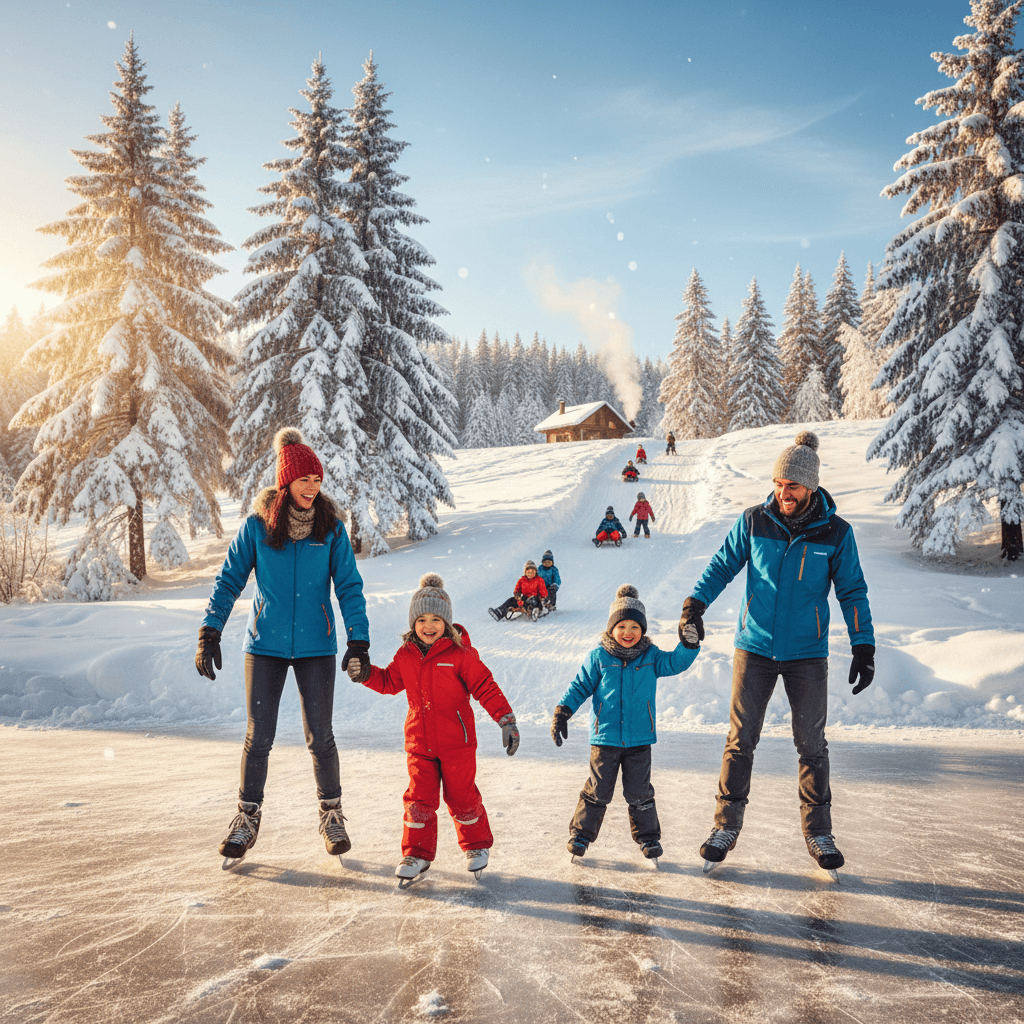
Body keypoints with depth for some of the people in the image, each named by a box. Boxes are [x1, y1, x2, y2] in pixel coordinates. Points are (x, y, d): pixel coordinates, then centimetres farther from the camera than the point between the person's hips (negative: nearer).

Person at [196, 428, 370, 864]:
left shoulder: (331, 528, -4)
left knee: (320, 737, 4)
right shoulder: (257, 525, -5)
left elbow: (349, 587, -2)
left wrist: (359, 641, -9)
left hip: (316, 646, 0)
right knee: (258, 737, 4)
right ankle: (248, 818, 22)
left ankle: (332, 815, 22)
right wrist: (209, 633, -6)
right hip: (265, 645, 0)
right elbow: (229, 579, 1)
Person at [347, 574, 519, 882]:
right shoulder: (406, 654, 2)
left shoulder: (460, 653, -12)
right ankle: (417, 853, 20)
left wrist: (506, 719, -16)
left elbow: (485, 686, -11)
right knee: (419, 798, 5)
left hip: (456, 740, -3)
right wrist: (366, 674, -1)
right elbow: (390, 681, 16)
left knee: (461, 796, 7)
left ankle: (477, 845, 30)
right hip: (419, 742, 4)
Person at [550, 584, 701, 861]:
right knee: (597, 791, 7)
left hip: (639, 739, 1)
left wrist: (690, 641, -22)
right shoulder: (598, 657, -2)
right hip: (605, 737, -1)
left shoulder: (650, 657, 3)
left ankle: (647, 835, 26)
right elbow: (580, 686, 2)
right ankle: (581, 833, 22)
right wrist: (562, 711, -6)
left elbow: (676, 662, -6)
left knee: (639, 792, 10)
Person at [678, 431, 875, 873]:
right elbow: (722, 565, 4)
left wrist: (863, 647, -3)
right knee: (740, 740, 3)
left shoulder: (836, 532, -5)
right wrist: (696, 603, -11)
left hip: (808, 654, 0)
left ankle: (817, 831, 22)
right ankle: (726, 825, 15)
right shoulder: (754, 521, -4)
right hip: (755, 647, 0)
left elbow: (852, 592, 3)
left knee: (812, 745, 6)